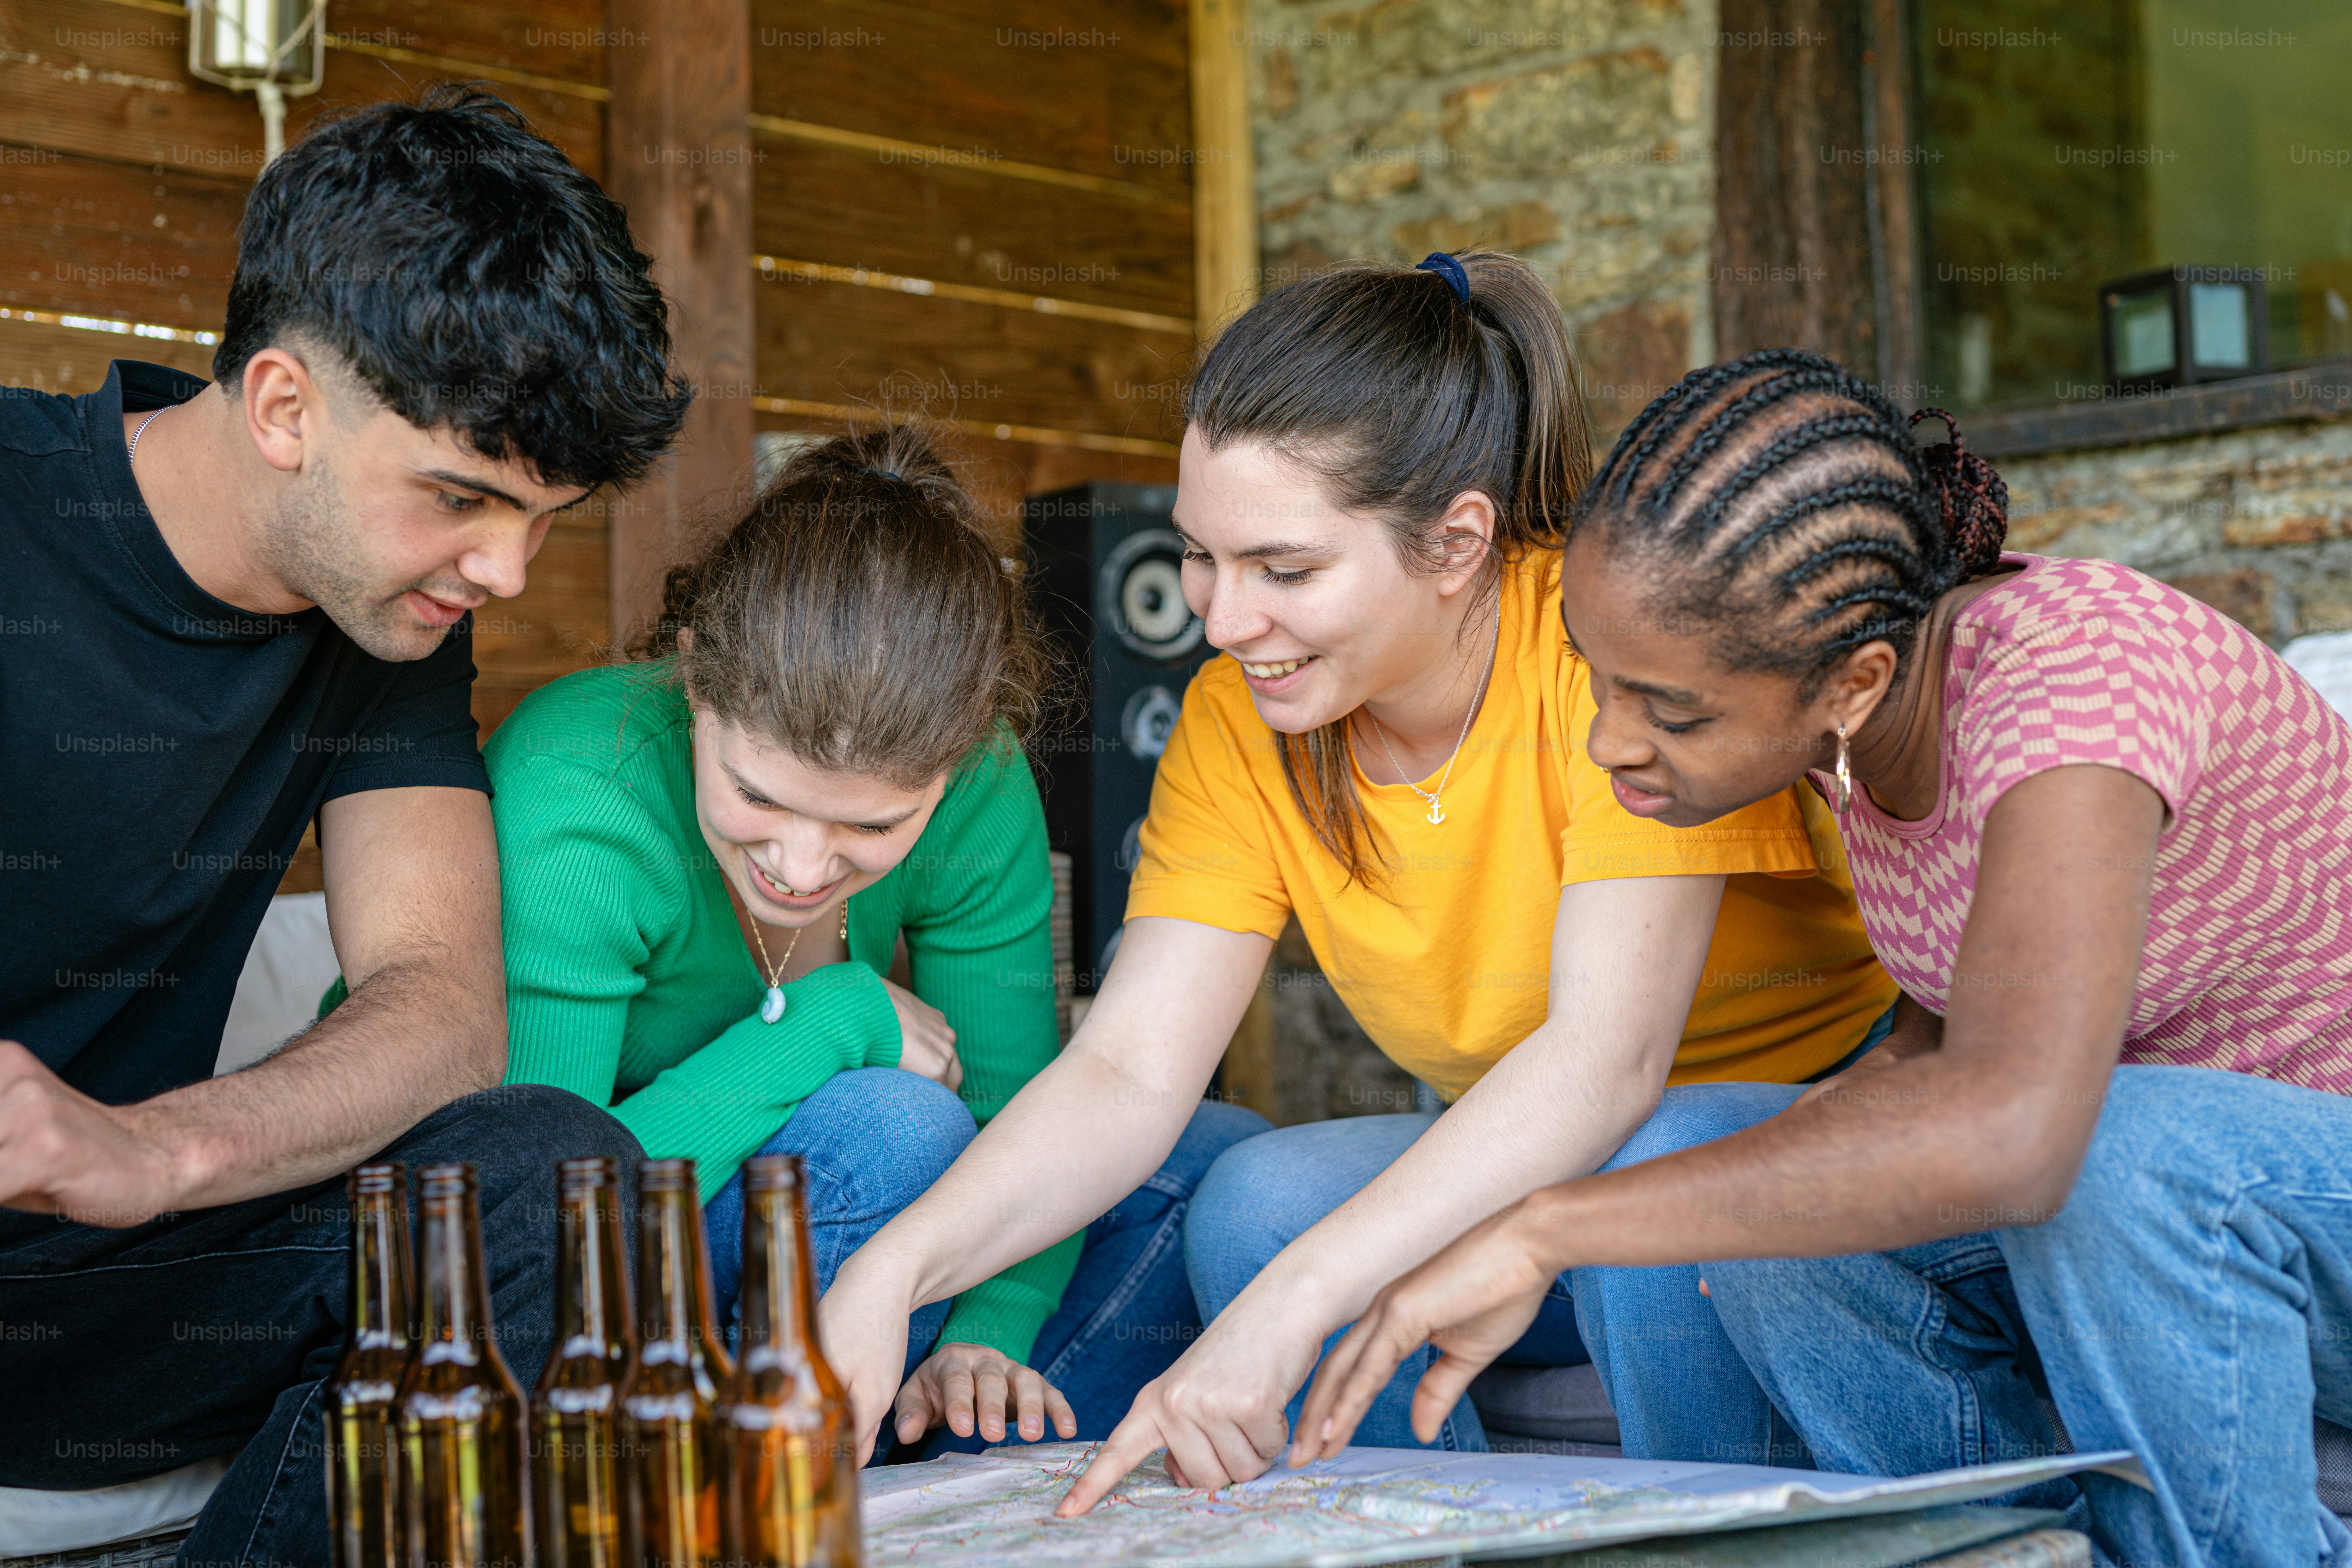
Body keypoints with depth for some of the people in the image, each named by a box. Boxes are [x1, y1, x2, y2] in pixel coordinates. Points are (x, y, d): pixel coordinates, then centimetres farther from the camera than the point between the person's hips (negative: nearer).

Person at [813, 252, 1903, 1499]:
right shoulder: (1235, 724, -7)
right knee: (1262, 1202, -20)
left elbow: (1605, 1056, -33)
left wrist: (1286, 1310, -42)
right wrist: (893, 1271, -31)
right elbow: (1128, 1072, -13)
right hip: (1532, 1179, 5)